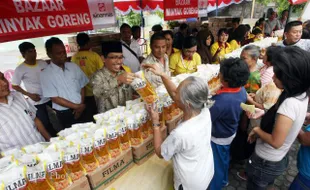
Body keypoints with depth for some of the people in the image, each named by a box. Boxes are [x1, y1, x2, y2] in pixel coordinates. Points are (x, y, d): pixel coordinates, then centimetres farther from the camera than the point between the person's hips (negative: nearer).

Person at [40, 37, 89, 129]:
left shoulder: (73, 66, 1)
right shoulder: (45, 74, -10)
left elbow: (82, 86, 5)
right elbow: (55, 98, -11)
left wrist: (81, 105, -7)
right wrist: (77, 106, -12)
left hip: (82, 109, 3)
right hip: (64, 114, -3)